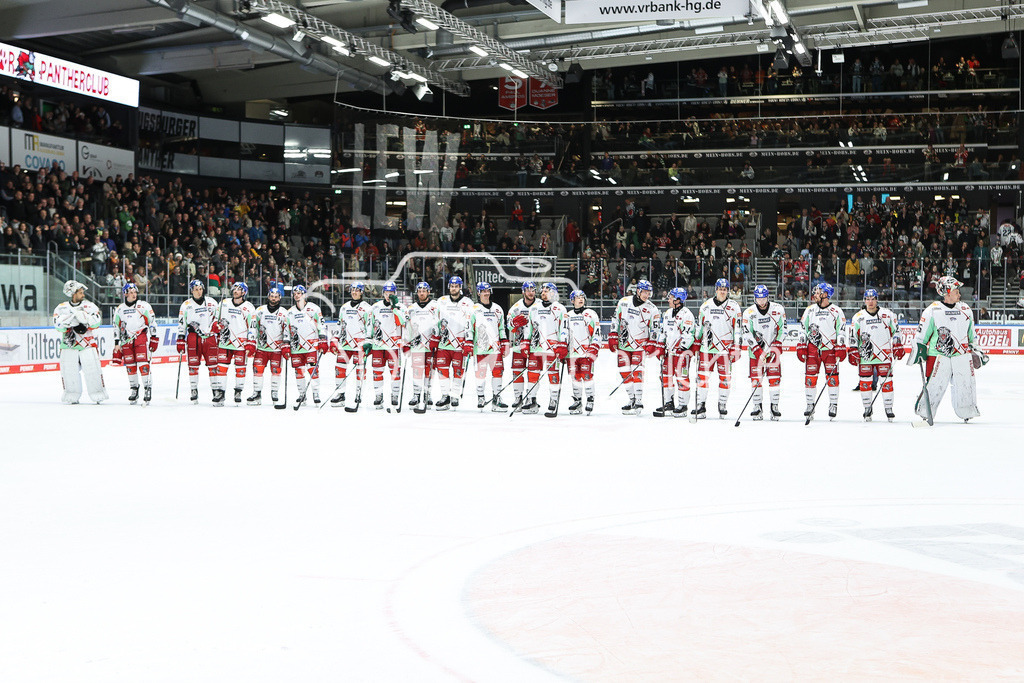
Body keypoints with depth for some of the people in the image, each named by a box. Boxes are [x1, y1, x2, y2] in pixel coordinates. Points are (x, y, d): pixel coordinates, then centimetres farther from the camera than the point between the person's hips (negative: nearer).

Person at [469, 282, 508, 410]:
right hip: (480, 347, -3)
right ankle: (480, 398, 11)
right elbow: (469, 328, 2)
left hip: (495, 347, 3)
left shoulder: (497, 309, 15)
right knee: (481, 372, -2)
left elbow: (502, 328, 20)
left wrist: (505, 344, 13)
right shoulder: (474, 309, 3)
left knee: (498, 371, -1)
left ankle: (496, 399, 4)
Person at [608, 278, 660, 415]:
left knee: (636, 372, -15)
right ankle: (632, 399, 17)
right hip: (623, 343, 3)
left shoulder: (652, 309, -3)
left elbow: (655, 328, 1)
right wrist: (613, 337, 3)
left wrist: (652, 344, -8)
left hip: (640, 344, -3)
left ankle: (639, 402, -14)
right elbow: (615, 319, 7)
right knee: (625, 372, 4)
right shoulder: (624, 302, 1)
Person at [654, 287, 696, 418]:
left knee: (681, 378, -5)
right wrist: (660, 347, 14)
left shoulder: (686, 315, -12)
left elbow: (688, 335, -16)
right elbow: (662, 332, 21)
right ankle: (668, 403, 17)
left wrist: (679, 348, -21)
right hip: (670, 351, 8)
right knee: (666, 376, 8)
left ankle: (682, 405, 3)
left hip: (682, 351, -8)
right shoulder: (667, 313, 14)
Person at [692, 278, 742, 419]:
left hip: (725, 348, -2)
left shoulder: (734, 306, 2)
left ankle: (722, 405, 14)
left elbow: (738, 328, 0)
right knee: (703, 375, -2)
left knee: (725, 377, 2)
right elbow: (699, 326, 17)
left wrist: (736, 348, -5)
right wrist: (695, 344, 14)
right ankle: (700, 406, 3)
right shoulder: (706, 305, 10)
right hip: (707, 347, 2)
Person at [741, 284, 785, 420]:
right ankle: (757, 408, 4)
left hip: (773, 349, 0)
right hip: (756, 349, 0)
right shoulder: (749, 313, -8)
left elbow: (782, 329, 1)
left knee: (774, 378, -5)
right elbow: (747, 335, -13)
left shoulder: (778, 309, -4)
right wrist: (758, 351, -21)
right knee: (756, 378, -4)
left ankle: (775, 407, 3)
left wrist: (776, 345, -9)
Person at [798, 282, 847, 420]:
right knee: (810, 377, -1)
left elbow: (841, 331, 1)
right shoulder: (810, 310, 9)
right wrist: (801, 347, 4)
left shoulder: (836, 311, 2)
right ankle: (810, 405, 9)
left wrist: (840, 349, -6)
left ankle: (833, 405, 7)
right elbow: (803, 329, 11)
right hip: (812, 348, 2)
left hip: (830, 348, -2)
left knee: (832, 377, -4)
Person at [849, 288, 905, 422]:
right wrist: (853, 352, 0)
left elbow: (896, 330, 11)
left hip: (884, 354, 0)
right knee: (865, 382, 0)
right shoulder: (858, 317, 5)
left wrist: (898, 346, 6)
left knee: (887, 381, -2)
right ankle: (867, 409, 11)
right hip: (865, 355, 0)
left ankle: (888, 408, 7)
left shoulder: (887, 314, 5)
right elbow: (853, 336, 6)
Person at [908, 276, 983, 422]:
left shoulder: (966, 310, 13)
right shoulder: (932, 311, -4)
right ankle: (924, 412, 7)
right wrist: (919, 349, -5)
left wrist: (976, 350, 22)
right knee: (935, 384, -7)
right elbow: (921, 333, 0)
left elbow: (971, 334, 23)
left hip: (962, 354, 4)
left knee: (966, 383, 3)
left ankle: (967, 413, 18)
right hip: (939, 354, -4)